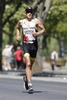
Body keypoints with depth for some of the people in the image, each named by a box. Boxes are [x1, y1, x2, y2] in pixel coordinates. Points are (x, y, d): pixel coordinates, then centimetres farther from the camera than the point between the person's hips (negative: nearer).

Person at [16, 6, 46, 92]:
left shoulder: (36, 21, 2)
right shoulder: (21, 22, 7)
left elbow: (43, 30, 5)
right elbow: (18, 28, 27)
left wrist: (37, 33, -14)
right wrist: (18, 36, 10)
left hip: (34, 44, 1)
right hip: (25, 44, -1)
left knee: (30, 65, 14)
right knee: (28, 64, -18)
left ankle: (26, 78, 41)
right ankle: (29, 84, -21)